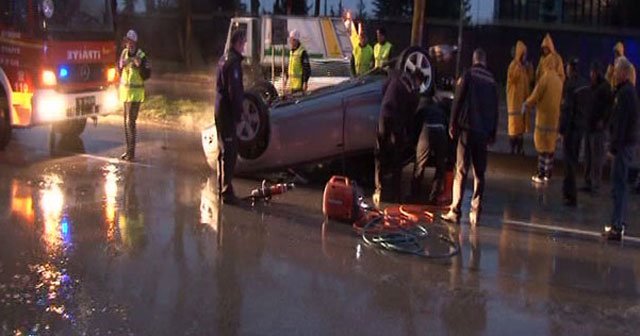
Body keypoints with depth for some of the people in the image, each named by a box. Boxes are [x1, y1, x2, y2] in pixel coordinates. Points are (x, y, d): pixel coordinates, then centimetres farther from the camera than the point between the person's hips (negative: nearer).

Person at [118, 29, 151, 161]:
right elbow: (119, 71, 16)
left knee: (130, 121, -10)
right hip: (125, 91, 8)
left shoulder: (141, 56, -13)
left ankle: (131, 153, -7)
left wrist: (140, 65, -30)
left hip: (135, 92, -8)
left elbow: (146, 75, -15)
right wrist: (121, 65, -5)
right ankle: (128, 150, 22)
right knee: (126, 121, 13)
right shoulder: (124, 53, 7)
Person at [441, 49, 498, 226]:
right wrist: (493, 133, 18)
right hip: (484, 131, 3)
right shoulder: (492, 80, 9)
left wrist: (452, 124, 0)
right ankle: (475, 212, 5)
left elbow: (458, 101, -7)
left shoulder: (468, 76, -3)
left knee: (461, 171, -2)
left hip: (467, 128, -3)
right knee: (479, 173, 7)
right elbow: (495, 109, 12)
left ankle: (455, 211, -5)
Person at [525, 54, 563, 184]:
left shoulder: (545, 78, -12)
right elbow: (561, 99, 16)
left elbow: (535, 97, -10)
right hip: (555, 118, 6)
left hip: (544, 117, -6)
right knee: (550, 146, 12)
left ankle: (541, 175, 1)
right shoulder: (559, 80, 8)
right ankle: (548, 174, 17)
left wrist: (526, 105, 8)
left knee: (542, 146, -1)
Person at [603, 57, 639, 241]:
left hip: (624, 144, -10)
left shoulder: (625, 93, -17)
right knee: (620, 184, 16)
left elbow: (621, 122, -21)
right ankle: (620, 223, 24)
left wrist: (614, 147, -19)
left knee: (618, 186, -8)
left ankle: (617, 227, -7)